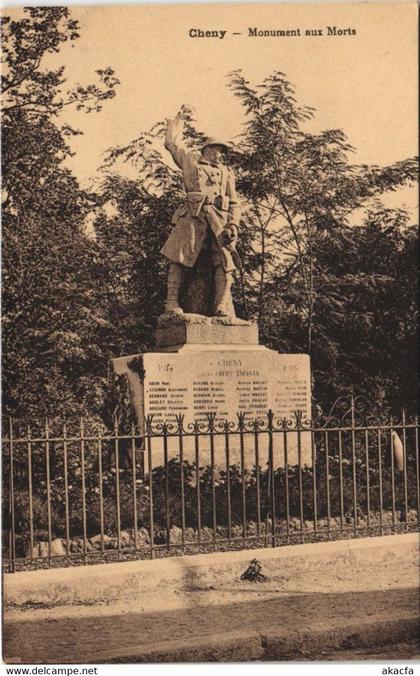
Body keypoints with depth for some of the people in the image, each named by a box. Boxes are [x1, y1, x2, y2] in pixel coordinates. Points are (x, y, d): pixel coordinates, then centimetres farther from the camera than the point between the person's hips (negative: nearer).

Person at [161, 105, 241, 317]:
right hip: (192, 215, -2)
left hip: (219, 218, 2)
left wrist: (233, 225, 2)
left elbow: (235, 203, 19)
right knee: (178, 258, -11)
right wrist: (180, 119, 35)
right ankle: (172, 301, -10)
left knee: (225, 261, -13)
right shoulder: (191, 161, 23)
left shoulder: (226, 173, 29)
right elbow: (172, 142, 23)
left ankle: (222, 307, -20)